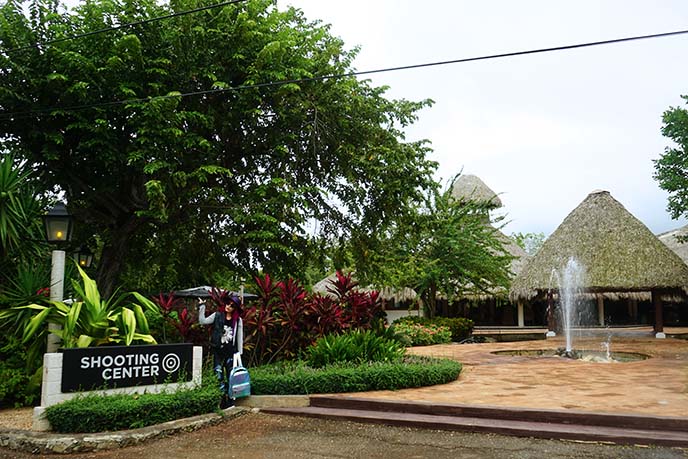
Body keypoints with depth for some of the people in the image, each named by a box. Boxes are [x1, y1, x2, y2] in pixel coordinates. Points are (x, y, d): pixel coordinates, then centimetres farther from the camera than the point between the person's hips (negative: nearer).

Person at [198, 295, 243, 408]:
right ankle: (224, 395, 6)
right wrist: (202, 307, -8)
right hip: (218, 350, 1)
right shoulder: (217, 315, 3)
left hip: (231, 351, -1)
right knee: (219, 374, -3)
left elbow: (239, 337, 3)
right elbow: (203, 321, -4)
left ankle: (230, 398, 13)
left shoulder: (238, 320, 1)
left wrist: (239, 352, 0)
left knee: (230, 375, 4)